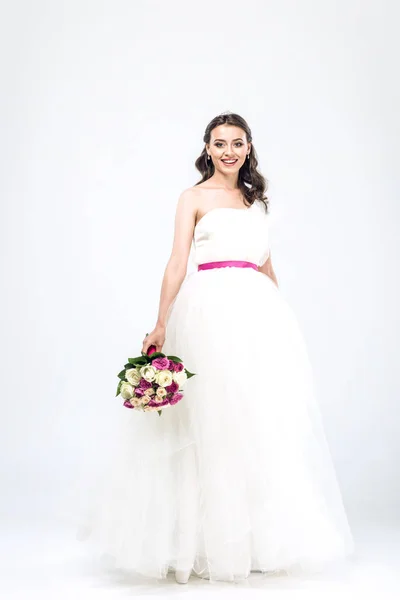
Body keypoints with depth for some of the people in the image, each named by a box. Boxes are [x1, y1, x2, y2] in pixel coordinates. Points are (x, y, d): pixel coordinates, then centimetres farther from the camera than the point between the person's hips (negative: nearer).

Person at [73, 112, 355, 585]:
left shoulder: (256, 198, 18)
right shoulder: (194, 197, 3)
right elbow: (177, 263, -7)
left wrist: (279, 316, 20)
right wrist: (161, 325, -17)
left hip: (260, 313, 5)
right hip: (211, 313, -5)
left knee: (266, 418, 5)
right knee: (213, 422, -3)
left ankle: (263, 535, 18)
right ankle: (213, 540, 9)